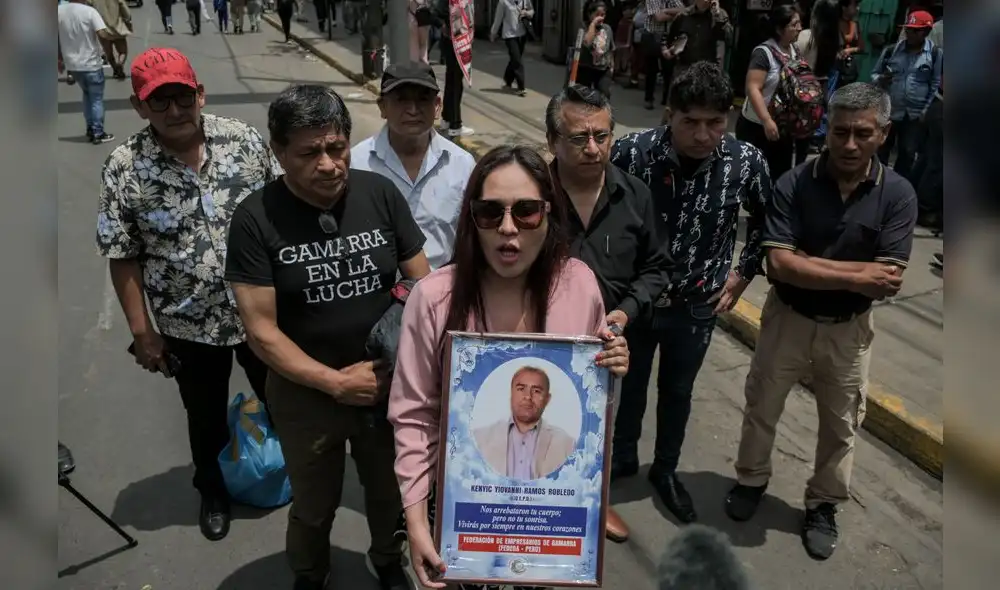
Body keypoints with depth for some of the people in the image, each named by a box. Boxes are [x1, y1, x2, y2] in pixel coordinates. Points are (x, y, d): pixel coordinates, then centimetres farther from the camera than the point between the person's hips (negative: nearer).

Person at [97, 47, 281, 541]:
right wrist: (142, 332, -5)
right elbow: (123, 258, -6)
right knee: (206, 417, 20)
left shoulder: (246, 141, -9)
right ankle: (214, 491, 46)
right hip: (188, 325, -1)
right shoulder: (125, 169, -12)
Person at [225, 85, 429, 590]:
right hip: (307, 394, -1)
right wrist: (336, 381, -20)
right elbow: (261, 329, -15)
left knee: (391, 493, 23)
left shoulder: (381, 194, -10)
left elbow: (421, 285, -3)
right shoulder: (255, 219, -16)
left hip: (389, 385, 2)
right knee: (313, 507, 21)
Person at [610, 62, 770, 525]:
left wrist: (743, 273, 2)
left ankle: (665, 470, 44)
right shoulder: (632, 152, -22)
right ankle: (623, 457, 46)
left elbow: (767, 220, 4)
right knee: (629, 383, 20)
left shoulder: (747, 162, -16)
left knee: (677, 391, 20)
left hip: (696, 305, 1)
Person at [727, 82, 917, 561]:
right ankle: (751, 479, 42)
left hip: (849, 329, 1)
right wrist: (855, 274, -23)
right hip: (788, 318, -1)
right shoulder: (794, 184, -16)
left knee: (841, 425, 16)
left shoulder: (898, 195, -13)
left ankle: (823, 505, 39)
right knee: (761, 408, 17)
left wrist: (812, 264, -23)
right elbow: (779, 264, -24)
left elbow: (889, 282, -19)